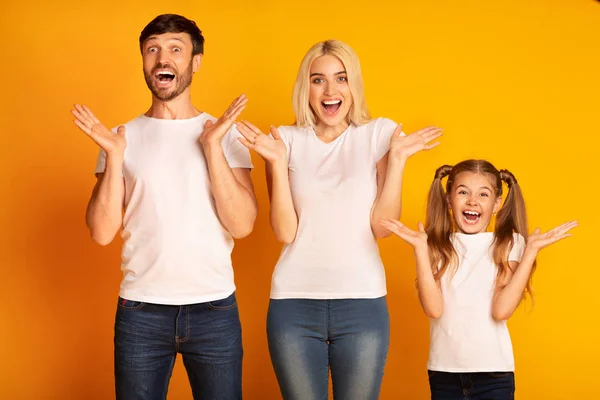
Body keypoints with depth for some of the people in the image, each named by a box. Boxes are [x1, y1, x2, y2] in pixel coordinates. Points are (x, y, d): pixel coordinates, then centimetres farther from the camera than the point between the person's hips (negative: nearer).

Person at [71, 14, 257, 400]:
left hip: (214, 309, 0)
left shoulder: (227, 134, 1)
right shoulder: (123, 137, 3)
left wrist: (212, 146, -16)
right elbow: (102, 232, -5)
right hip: (140, 310, 1)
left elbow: (242, 225, -10)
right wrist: (115, 155, -14)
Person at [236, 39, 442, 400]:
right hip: (295, 302, 0)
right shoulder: (288, 140, 2)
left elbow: (382, 226, -3)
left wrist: (398, 158, -10)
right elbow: (286, 232, -5)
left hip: (363, 302, 0)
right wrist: (277, 162, -12)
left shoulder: (380, 133, 2)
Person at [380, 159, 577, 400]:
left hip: (493, 372, -1)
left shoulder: (508, 245, -1)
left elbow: (501, 310, -13)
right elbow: (434, 308, -11)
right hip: (444, 371, 1)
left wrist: (531, 250, -14)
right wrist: (420, 248, -14)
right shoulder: (438, 247, 2)